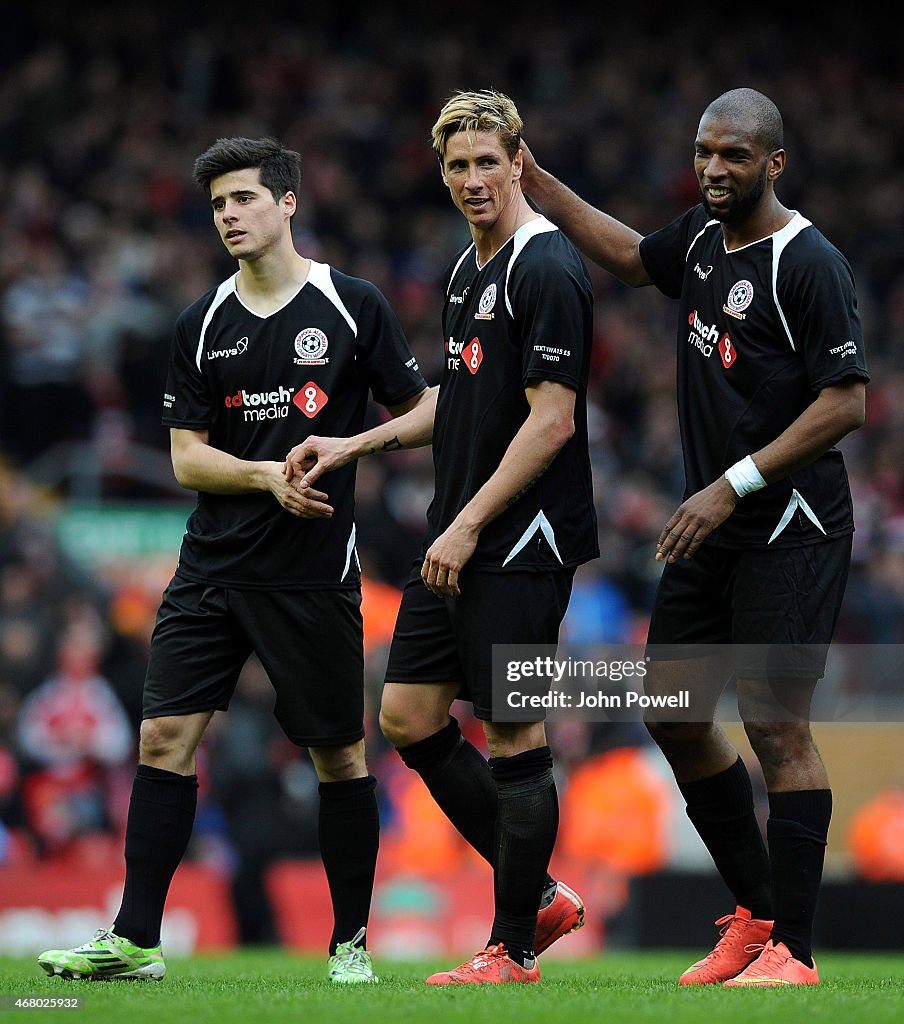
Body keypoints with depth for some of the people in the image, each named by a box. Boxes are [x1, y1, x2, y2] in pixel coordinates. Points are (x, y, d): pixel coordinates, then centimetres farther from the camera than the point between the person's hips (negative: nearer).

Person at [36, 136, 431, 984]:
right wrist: (268, 476, -11)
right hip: (213, 565, 3)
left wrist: (347, 448, -14)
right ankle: (135, 940, -1)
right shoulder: (203, 326, 8)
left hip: (314, 572, -3)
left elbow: (420, 411, 3)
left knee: (339, 755, 3)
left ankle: (351, 943, 15)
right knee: (165, 737, -4)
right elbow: (187, 459, 6)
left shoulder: (353, 307, -1)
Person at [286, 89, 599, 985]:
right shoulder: (468, 269, 15)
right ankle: (540, 896, 19)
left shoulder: (547, 271, -14)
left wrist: (469, 526, -20)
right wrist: (355, 445, 17)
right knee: (408, 717, 8)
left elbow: (550, 421, -20)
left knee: (511, 735, -3)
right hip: (457, 540, 10)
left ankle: (513, 948, 8)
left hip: (520, 542, -10)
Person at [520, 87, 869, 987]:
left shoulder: (808, 264, -16)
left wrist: (732, 486, -21)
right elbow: (631, 258, 31)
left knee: (776, 725, -9)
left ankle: (792, 951, -3)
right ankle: (756, 912, 22)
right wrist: (537, 184, 26)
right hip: (711, 525, 9)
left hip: (789, 531, -9)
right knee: (673, 711, 10)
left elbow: (846, 403, -19)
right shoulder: (702, 237, 8)